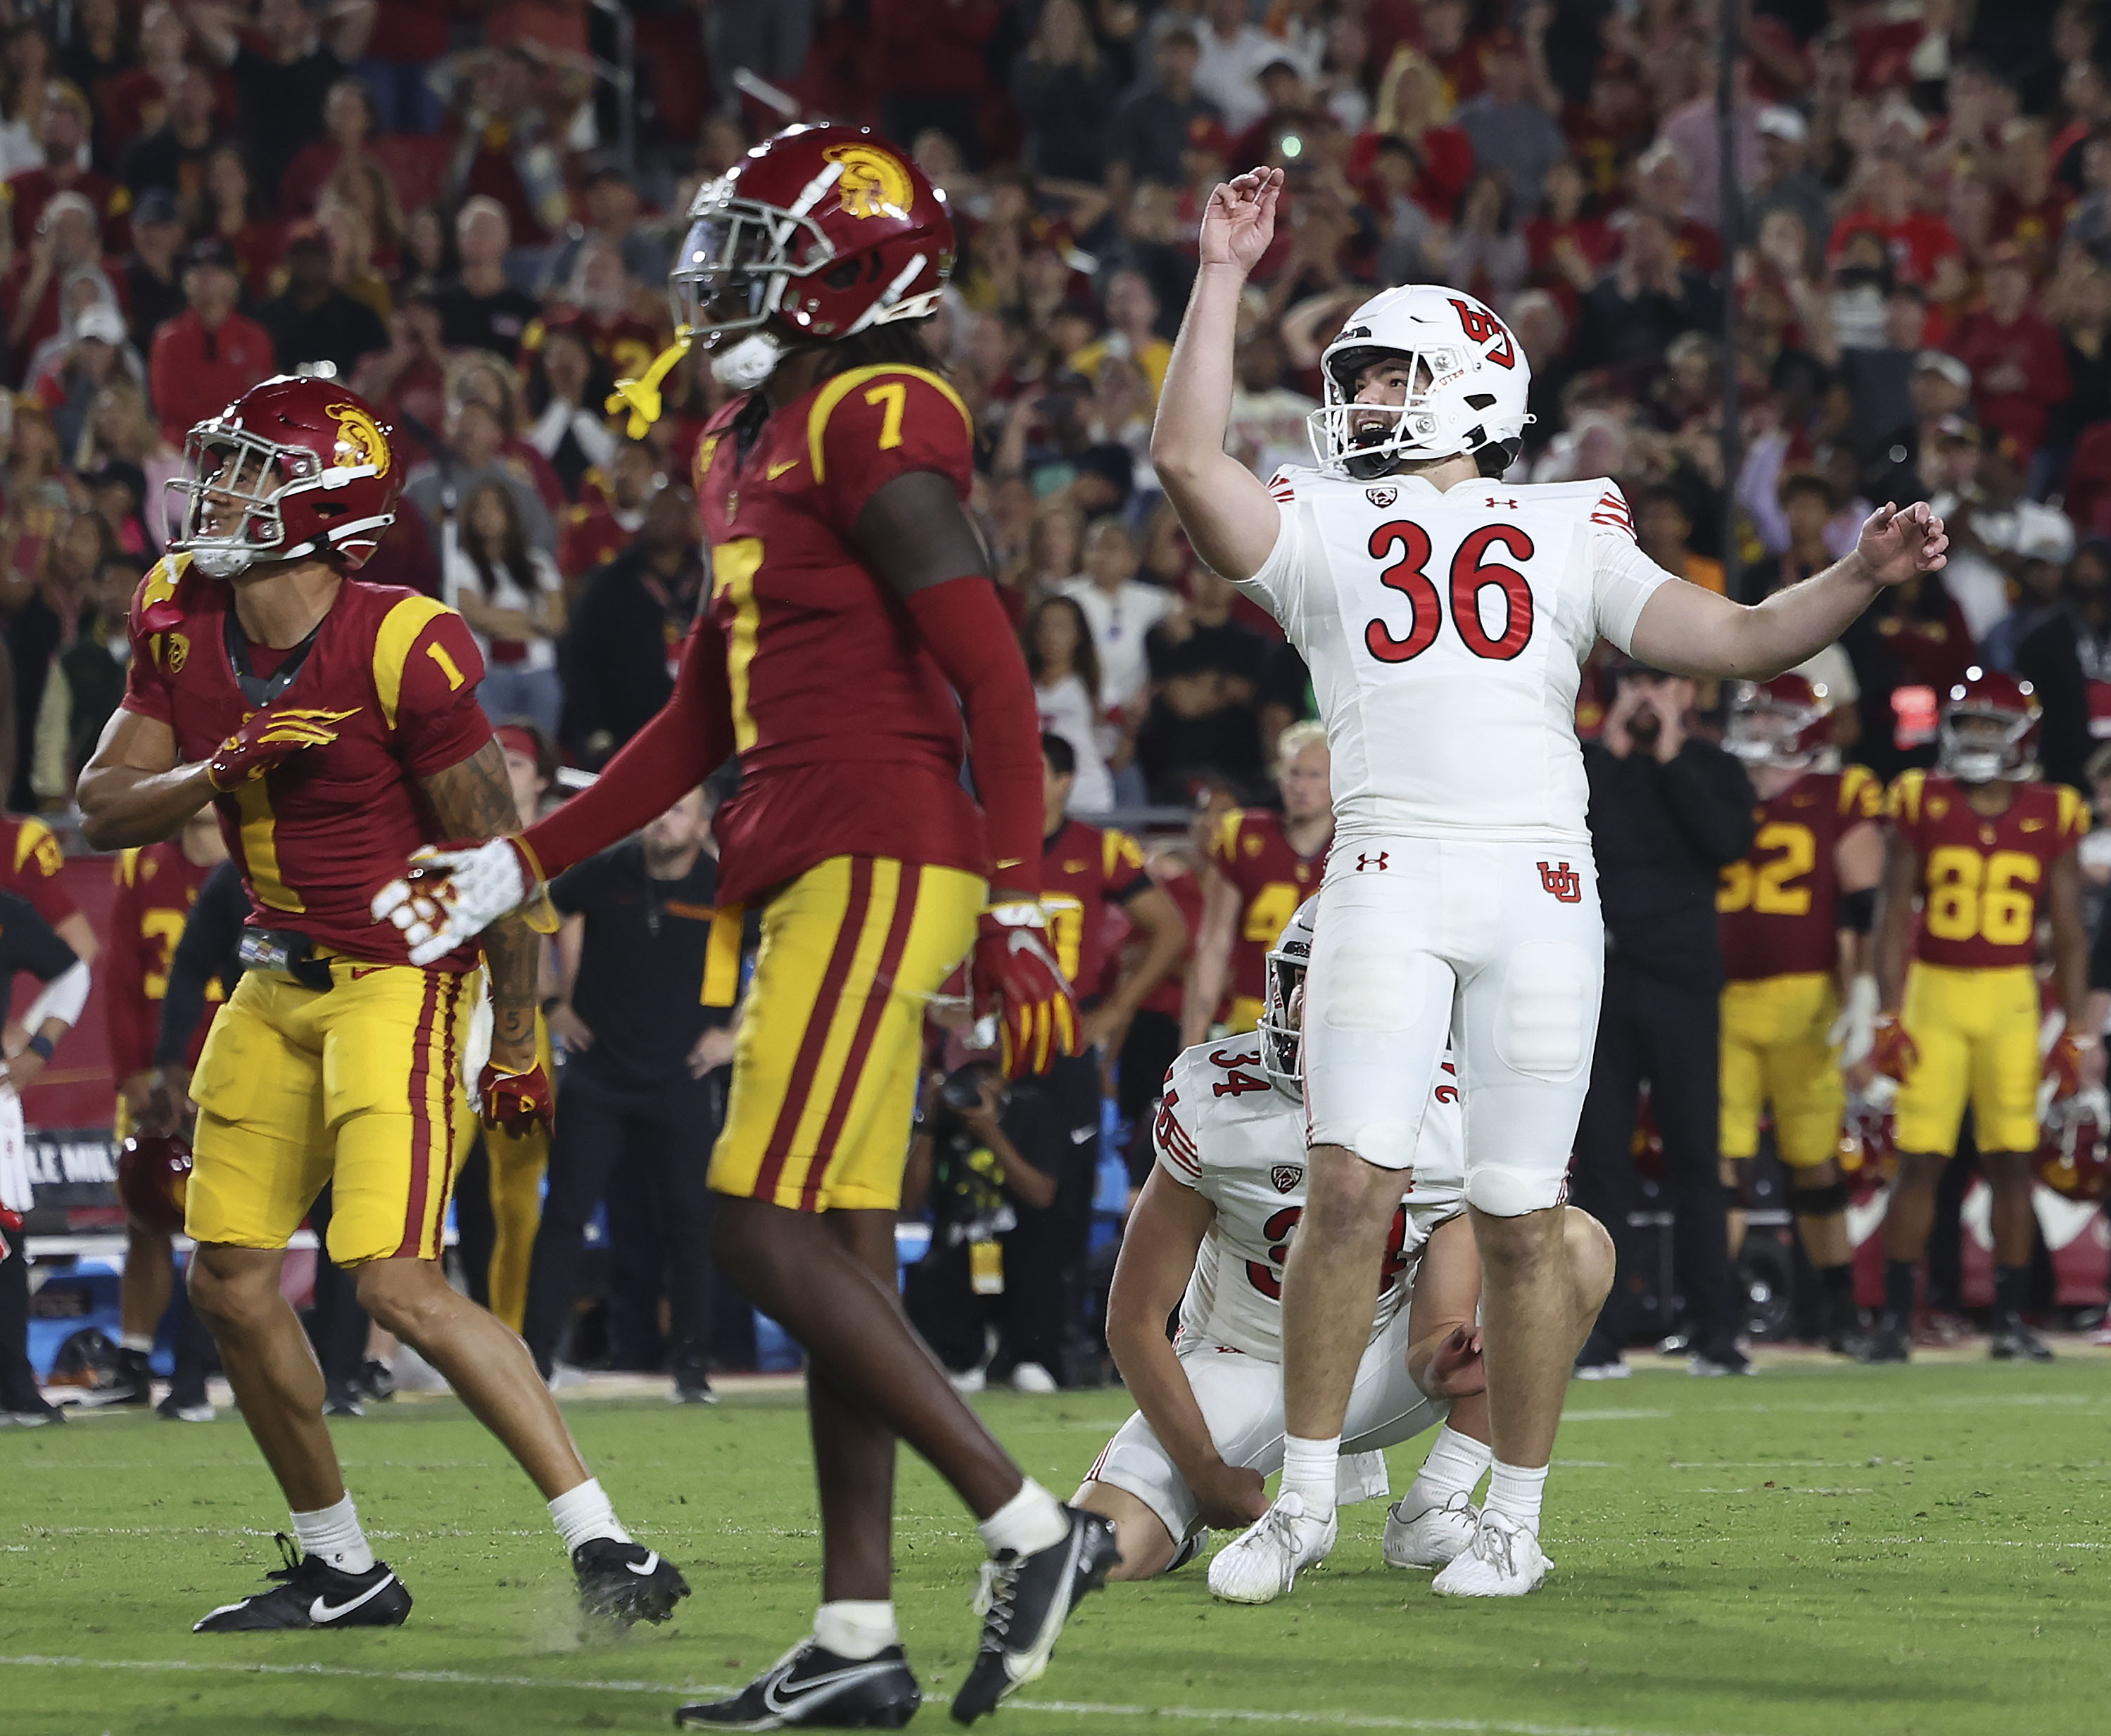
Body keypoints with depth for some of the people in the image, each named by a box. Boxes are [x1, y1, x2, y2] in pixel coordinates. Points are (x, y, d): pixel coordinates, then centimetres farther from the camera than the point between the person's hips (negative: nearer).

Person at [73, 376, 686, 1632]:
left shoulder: (402, 650, -21)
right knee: (232, 1279, 9)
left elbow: (496, 852, -14)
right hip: (282, 984, 8)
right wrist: (220, 768, -19)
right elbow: (103, 812, 1)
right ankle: (342, 1570, 24)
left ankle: (608, 1550, -17)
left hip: (401, 977, -8)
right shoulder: (184, 625, -1)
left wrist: (518, 1045, -9)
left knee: (401, 1285, -19)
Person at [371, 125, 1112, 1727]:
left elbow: (994, 679, -16)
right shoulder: (752, 444, 19)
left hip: (881, 863, -10)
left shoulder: (877, 424, -12)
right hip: (817, 872, 10)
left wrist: (1020, 908, -21)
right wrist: (519, 868, 25)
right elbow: (703, 722, 25)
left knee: (769, 1233, -12)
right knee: (839, 1253, 8)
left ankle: (1033, 1532, -6)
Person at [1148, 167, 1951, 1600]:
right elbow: (1189, 459, 0)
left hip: (1540, 890, 0)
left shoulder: (1569, 537, 18)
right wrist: (1226, 274, 2)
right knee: (1352, 1187, -12)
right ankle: (1306, 1495, 0)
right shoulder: (1325, 530, 16)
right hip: (1388, 880, 0)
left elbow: (1736, 639, 13)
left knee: (1521, 1218, 1)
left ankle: (1517, 1518, 10)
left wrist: (1859, 582, -2)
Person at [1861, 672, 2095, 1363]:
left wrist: (2077, 1035, 2)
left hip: (2011, 1000, 1)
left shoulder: (2051, 819, 3)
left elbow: (2070, 937, 6)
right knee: (1919, 1160, -4)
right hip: (1932, 995, -1)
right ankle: (1896, 1319, 2)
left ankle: (2012, 1322, 6)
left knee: (2012, 1162, 0)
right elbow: (1894, 919, 2)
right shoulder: (1922, 807, 1)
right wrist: (1890, 1017, -5)